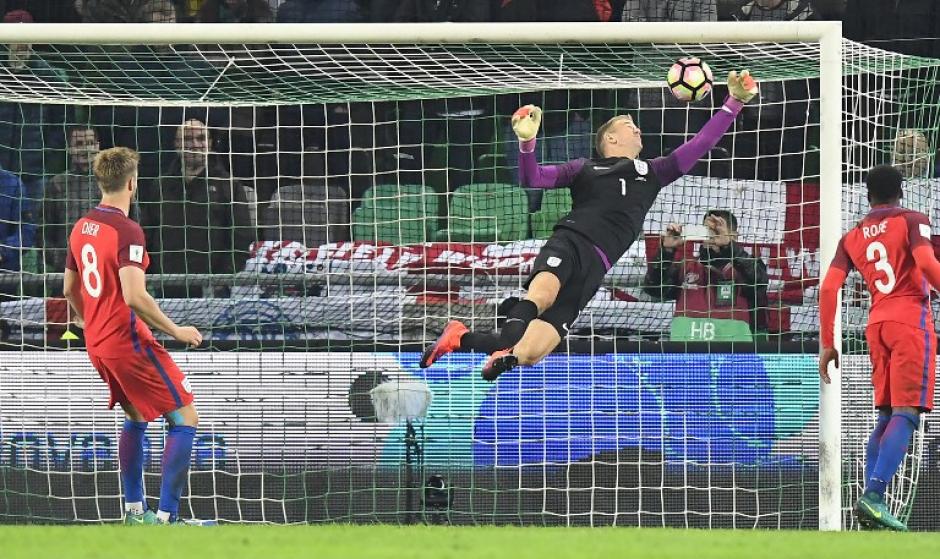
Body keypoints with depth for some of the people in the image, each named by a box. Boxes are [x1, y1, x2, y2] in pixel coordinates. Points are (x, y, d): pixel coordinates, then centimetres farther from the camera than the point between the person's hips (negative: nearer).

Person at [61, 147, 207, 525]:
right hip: (129, 339, -9)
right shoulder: (126, 230, -19)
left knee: (136, 417, 26)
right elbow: (134, 296, -27)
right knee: (184, 419, -3)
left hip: (97, 344, 9)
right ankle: (166, 517, -10)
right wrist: (175, 331, -16)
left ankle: (133, 509, 28)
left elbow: (69, 288, 19)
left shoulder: (81, 227, 7)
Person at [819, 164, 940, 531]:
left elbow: (828, 288, 8)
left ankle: (871, 498, 4)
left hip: (877, 324, 6)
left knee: (886, 415, 14)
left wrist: (827, 344, 11)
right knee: (906, 413, -12)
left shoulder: (852, 238, 16)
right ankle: (873, 496, -27)